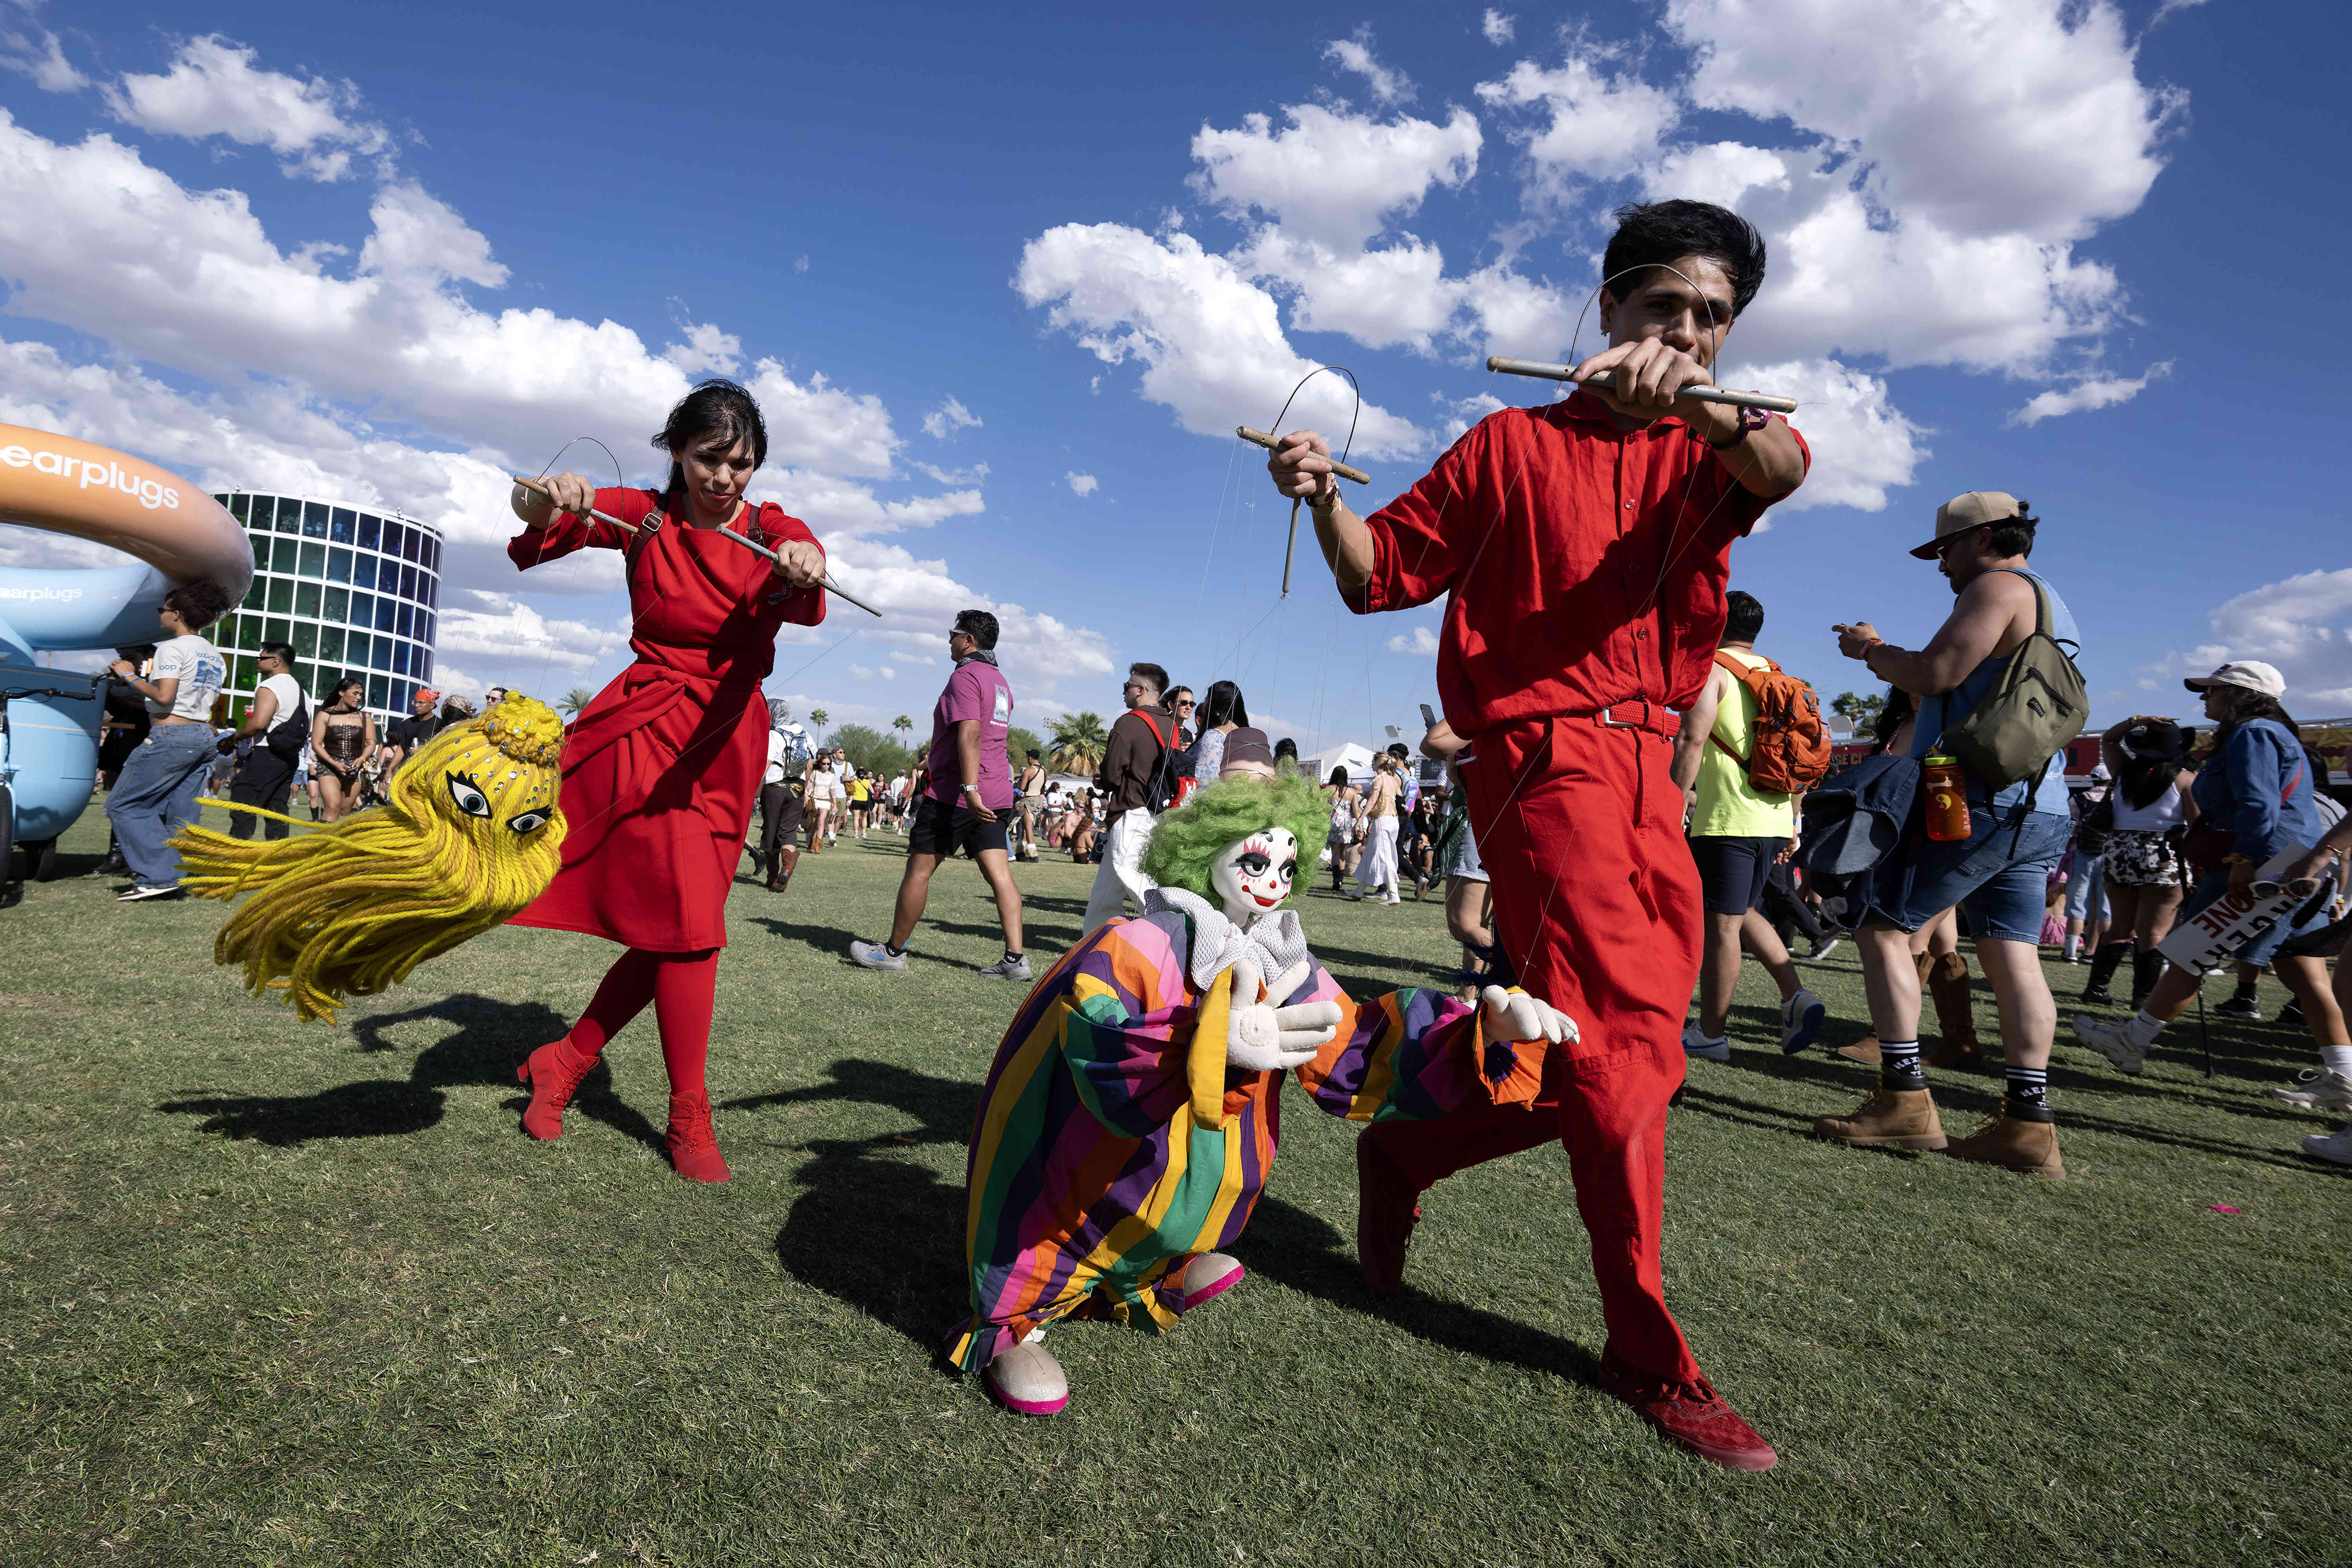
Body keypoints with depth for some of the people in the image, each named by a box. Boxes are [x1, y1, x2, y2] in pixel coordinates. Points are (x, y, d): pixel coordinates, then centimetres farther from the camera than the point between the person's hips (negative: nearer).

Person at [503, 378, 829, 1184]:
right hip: (647, 727, -3)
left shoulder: (774, 530, -1)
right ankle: (689, 1117, 2)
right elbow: (539, 529, -11)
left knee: (670, 929, 8)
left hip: (730, 743, 3)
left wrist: (804, 572, -47)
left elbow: (804, 601, -23)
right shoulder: (643, 516, 0)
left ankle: (564, 1063, 30)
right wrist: (546, 505, -35)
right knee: (691, 921, -13)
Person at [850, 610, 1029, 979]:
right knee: (999, 873, 3)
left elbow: (969, 734, -23)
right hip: (996, 794, 9)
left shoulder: (966, 676, -11)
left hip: (955, 792, -9)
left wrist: (970, 789, -31)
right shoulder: (1000, 681, 19)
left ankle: (894, 951, 12)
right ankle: (1015, 959, -2)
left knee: (919, 868, 2)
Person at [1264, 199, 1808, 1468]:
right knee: (1622, 1039, -14)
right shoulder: (1514, 445, 7)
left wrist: (1688, 398, -32)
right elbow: (1384, 575, 7)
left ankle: (1401, 1153, 27)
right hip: (1545, 755, -6)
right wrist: (1325, 500, -13)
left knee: (1628, 1056, 10)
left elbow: (1781, 468, -11)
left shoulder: (1710, 452, 15)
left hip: (1652, 771, 6)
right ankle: (1649, 1352, 1)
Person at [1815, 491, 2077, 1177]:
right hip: (2038, 810, 10)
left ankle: (1904, 1097, -6)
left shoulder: (2000, 587, -5)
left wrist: (1870, 650, 0)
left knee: (1880, 924, -4)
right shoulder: (2049, 606, 27)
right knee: (2012, 955, 4)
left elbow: (1933, 675, -17)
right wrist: (1884, 652, 20)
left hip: (1977, 803, -9)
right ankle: (2028, 1122, 2)